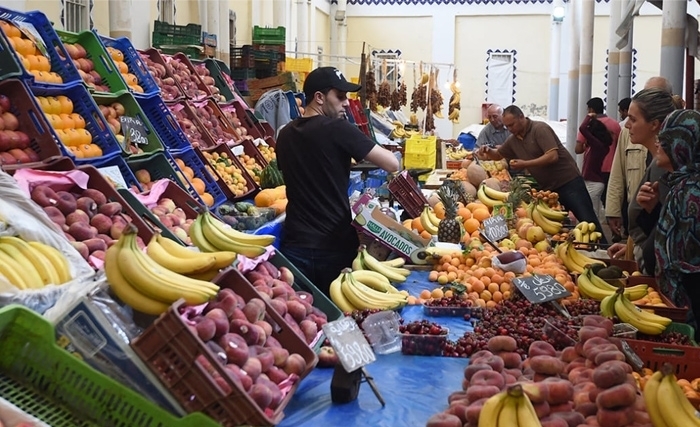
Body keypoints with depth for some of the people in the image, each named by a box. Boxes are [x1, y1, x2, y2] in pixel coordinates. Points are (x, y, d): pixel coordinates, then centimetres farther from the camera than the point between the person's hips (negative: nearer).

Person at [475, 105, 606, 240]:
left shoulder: (540, 129, -14)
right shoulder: (513, 140, 9)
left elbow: (553, 156, -24)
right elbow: (498, 155, 25)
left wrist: (525, 164, -25)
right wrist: (488, 150, 2)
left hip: (569, 182, -7)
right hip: (548, 188, 7)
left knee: (588, 222, -7)